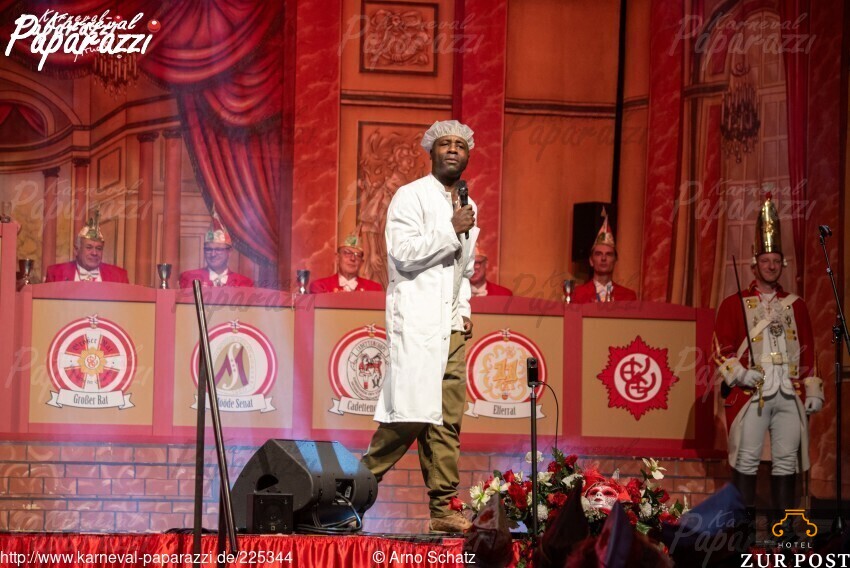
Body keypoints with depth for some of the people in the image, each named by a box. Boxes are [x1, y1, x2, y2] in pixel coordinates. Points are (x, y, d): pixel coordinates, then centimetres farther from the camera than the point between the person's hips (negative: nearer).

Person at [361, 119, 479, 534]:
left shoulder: (465, 207, 20)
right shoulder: (411, 197, -3)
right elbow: (405, 253, -15)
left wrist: (465, 311, 17)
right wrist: (452, 230, -13)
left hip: (451, 326, 7)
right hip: (416, 321, -7)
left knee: (448, 420, 2)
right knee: (411, 413, -15)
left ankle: (443, 507, 2)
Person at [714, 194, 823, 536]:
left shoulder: (795, 305, 15)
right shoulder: (734, 305, 5)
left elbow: (808, 351, 15)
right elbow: (722, 349, 0)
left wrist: (813, 391, 9)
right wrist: (739, 374, -16)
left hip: (790, 394, 3)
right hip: (751, 393, -3)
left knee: (787, 460, 4)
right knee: (746, 460, -5)